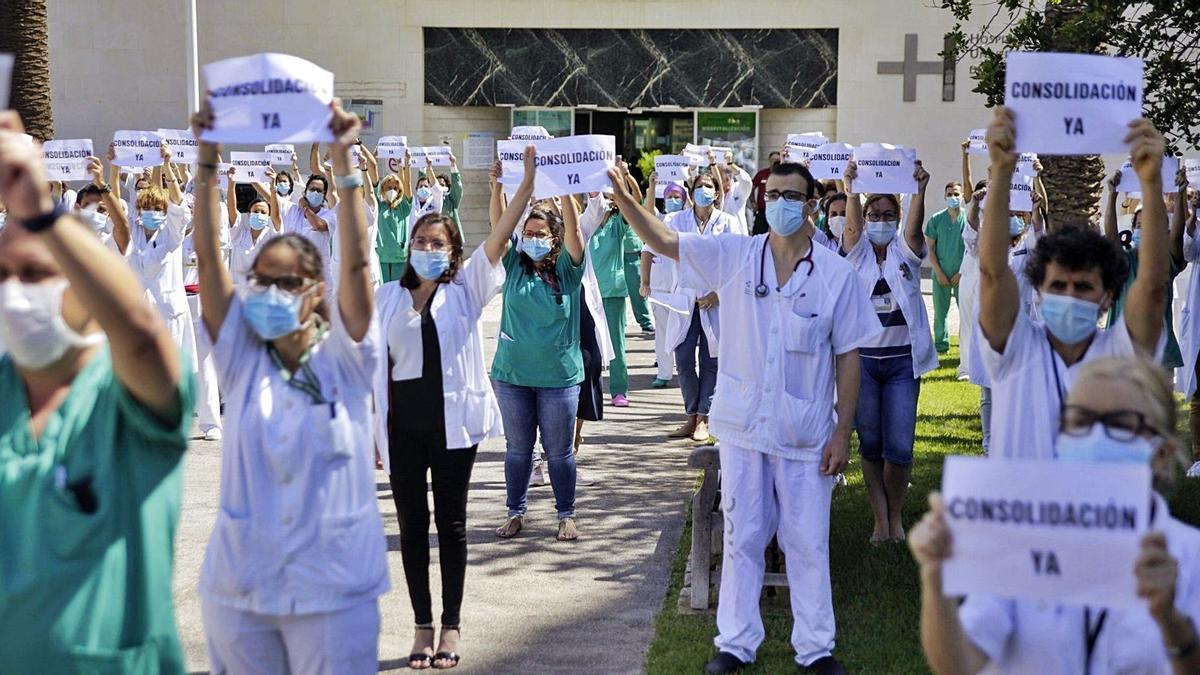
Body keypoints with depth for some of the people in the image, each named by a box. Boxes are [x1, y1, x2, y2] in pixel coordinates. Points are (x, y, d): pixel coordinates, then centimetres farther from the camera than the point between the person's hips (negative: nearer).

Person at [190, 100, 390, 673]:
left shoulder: (342, 359, -2)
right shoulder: (241, 358, 2)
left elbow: (355, 262, -15)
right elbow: (207, 257, -6)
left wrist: (343, 162, -22)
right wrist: (207, 160, -14)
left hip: (333, 588, -2)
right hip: (239, 588, 3)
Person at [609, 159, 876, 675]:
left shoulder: (837, 275, -4)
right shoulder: (735, 257, -1)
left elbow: (848, 357, -2)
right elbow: (664, 241, -6)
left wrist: (843, 431, -4)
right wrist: (623, 197, -23)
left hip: (807, 434, -1)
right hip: (743, 425, 1)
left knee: (809, 543, 7)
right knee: (742, 539, 11)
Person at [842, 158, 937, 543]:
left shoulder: (905, 252, 6)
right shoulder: (858, 251, 5)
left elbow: (915, 227, -15)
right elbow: (852, 226, -16)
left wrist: (919, 191, -34)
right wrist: (852, 189, -35)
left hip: (903, 360, 0)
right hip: (861, 358, 0)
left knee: (899, 446, -4)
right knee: (870, 444, 5)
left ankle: (896, 515, 14)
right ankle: (880, 518, 14)